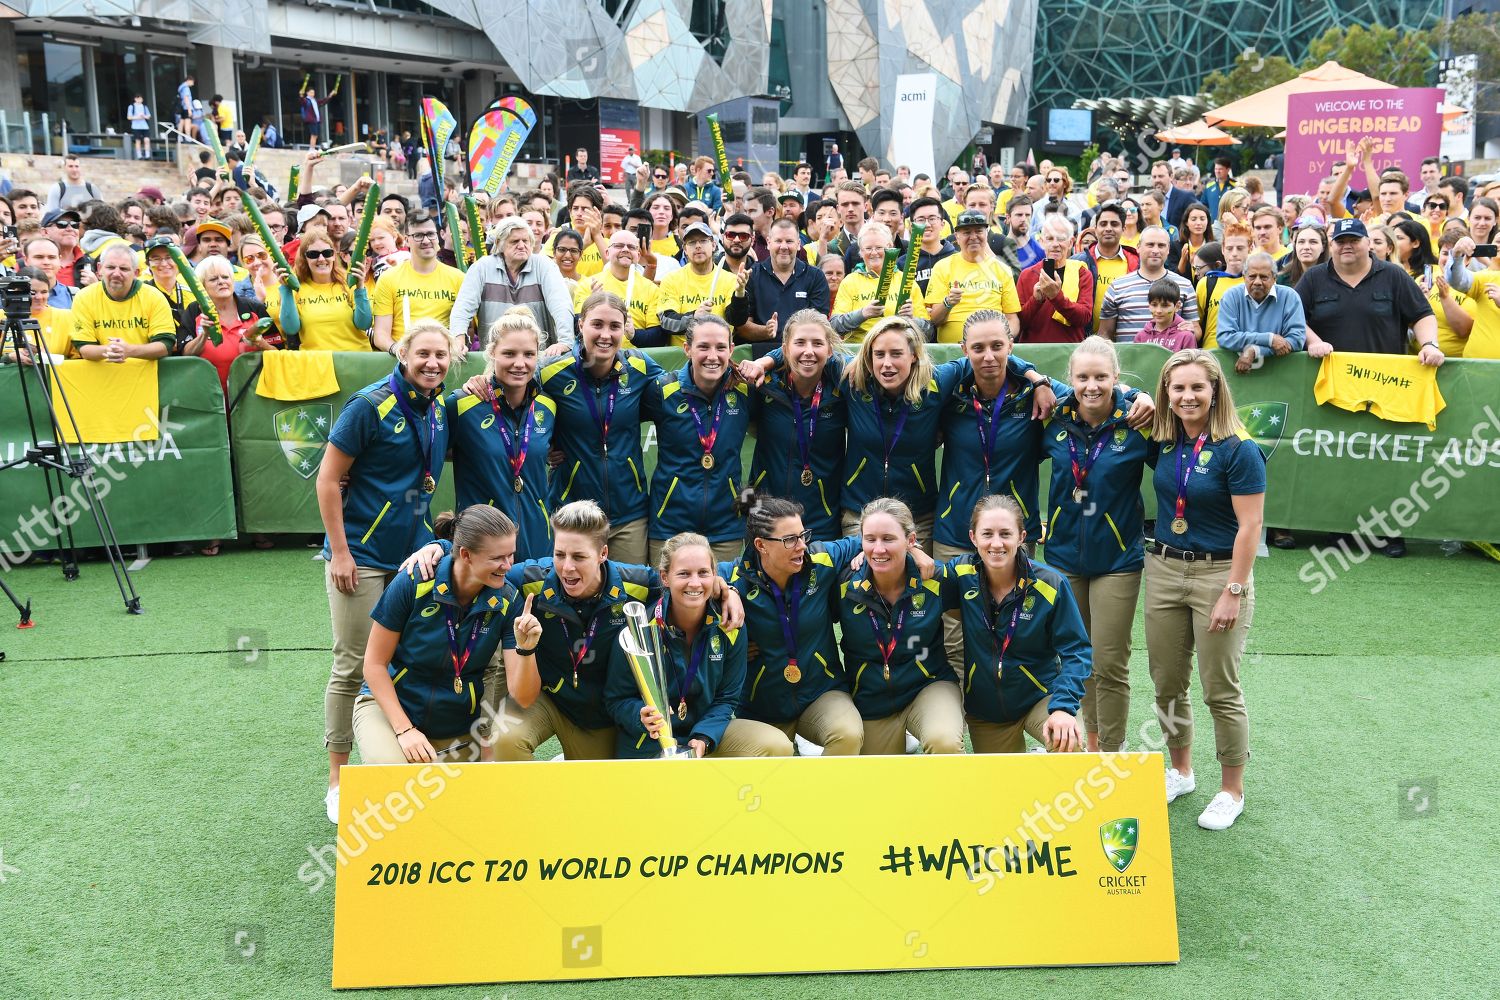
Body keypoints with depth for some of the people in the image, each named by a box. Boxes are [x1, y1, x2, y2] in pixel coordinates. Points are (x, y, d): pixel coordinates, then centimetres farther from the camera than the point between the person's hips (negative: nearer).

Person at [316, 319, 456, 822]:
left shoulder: (440, 409, 5)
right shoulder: (371, 405, -14)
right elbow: (328, 479, -12)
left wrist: (431, 540, 8)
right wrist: (340, 552, -15)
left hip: (416, 554, 6)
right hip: (363, 556, -6)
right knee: (352, 667, 1)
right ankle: (337, 779, 15)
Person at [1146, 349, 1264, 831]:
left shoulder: (1238, 449, -14)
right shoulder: (1162, 441, 3)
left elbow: (1249, 527, -15)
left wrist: (1233, 593, -17)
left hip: (1218, 572, -6)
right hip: (1163, 569, 6)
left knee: (1221, 691, 3)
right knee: (1167, 683, 14)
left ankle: (1232, 791, 19)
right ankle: (1180, 772, 34)